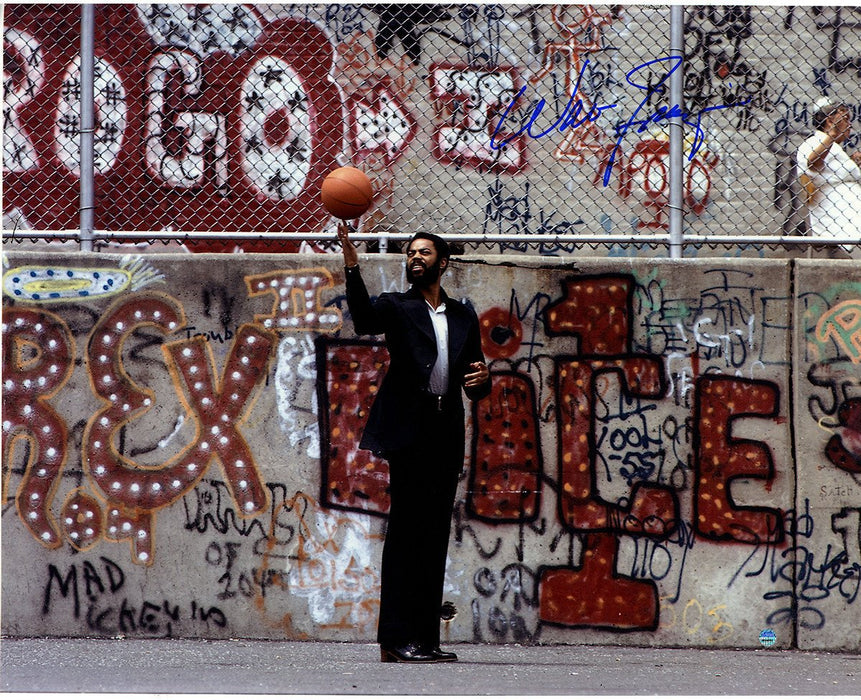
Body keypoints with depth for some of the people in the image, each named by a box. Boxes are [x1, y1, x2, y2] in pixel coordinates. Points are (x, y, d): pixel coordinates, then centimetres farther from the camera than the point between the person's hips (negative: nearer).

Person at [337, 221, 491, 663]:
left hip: (447, 437, 5)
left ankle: (425, 638, 8)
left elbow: (475, 390, 21)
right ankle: (396, 639, -10)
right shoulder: (397, 307, 7)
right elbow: (364, 320, -17)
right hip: (410, 430, -5)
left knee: (435, 536, 6)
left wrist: (481, 380, -4)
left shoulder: (463, 318, 20)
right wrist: (352, 268, -29)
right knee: (406, 532, -8)